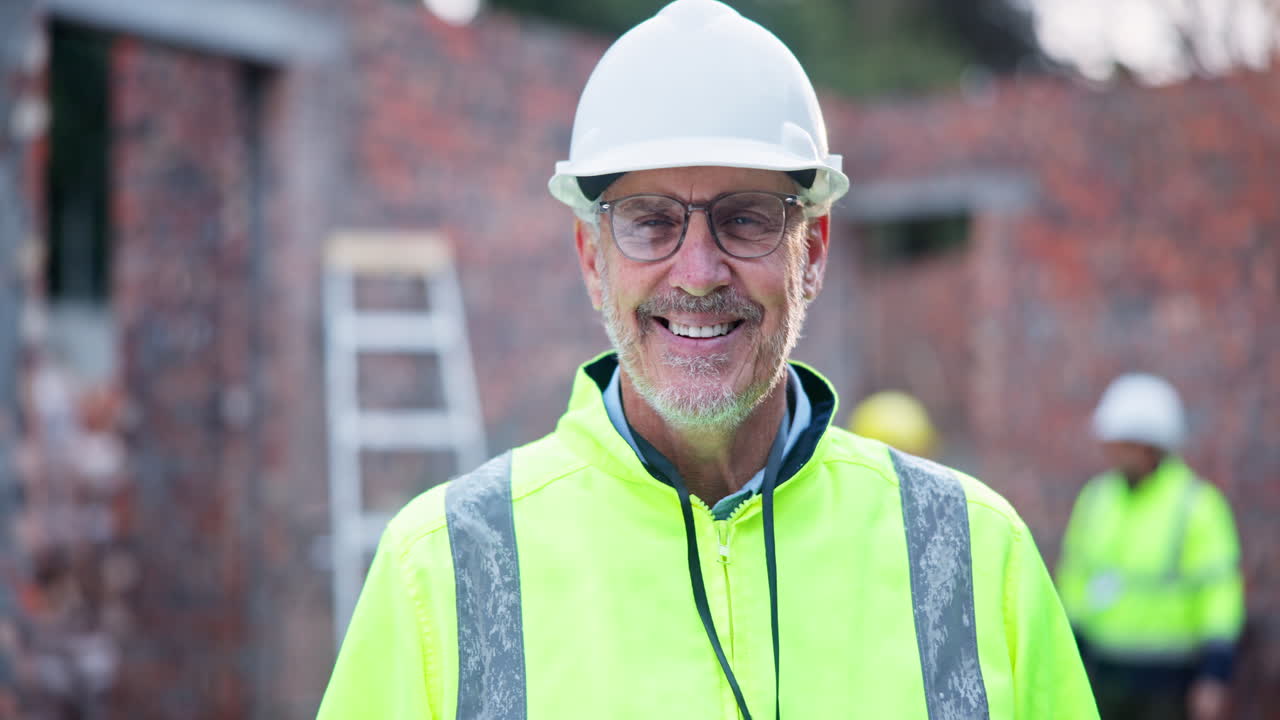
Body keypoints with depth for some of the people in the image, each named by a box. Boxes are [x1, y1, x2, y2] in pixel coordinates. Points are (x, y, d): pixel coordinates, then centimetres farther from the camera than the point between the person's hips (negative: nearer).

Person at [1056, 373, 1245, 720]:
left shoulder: (1198, 505, -12)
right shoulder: (1095, 497, 5)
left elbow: (1220, 593, -12)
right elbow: (1076, 578, 14)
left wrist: (1214, 678, -16)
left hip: (1169, 678, -5)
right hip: (1104, 672, 5)